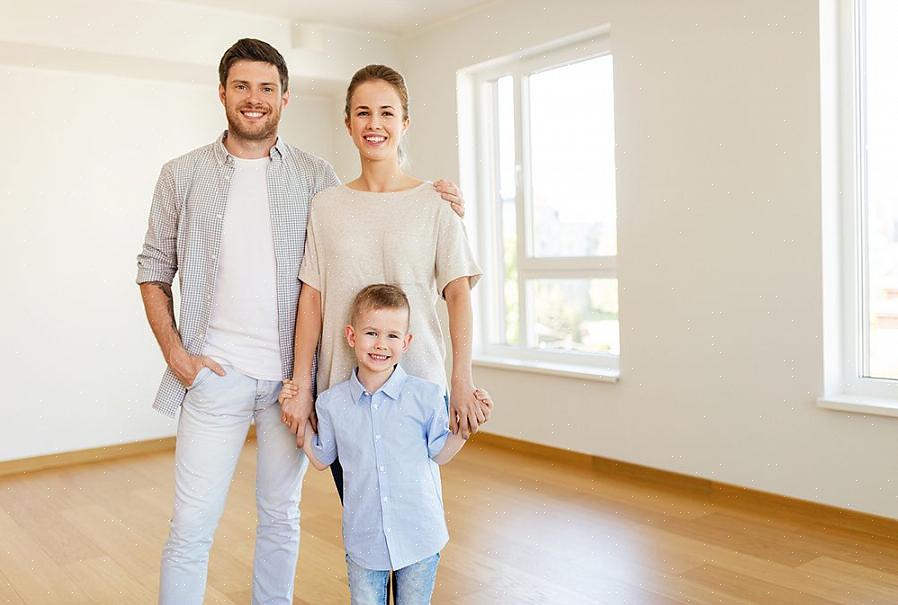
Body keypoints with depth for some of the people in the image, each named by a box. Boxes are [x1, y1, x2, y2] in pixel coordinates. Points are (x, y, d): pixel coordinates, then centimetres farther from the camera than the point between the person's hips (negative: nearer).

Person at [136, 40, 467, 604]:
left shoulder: (315, 176, 4)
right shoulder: (182, 175, 4)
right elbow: (154, 269, 9)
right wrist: (176, 354, -2)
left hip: (292, 374, 1)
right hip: (215, 372, -1)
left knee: (281, 516, 14)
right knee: (192, 527, 2)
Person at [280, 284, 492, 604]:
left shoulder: (426, 396, -8)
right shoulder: (332, 402, -3)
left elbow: (439, 453, 2)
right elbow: (321, 460, 10)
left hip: (419, 536, 0)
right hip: (363, 538, 1)